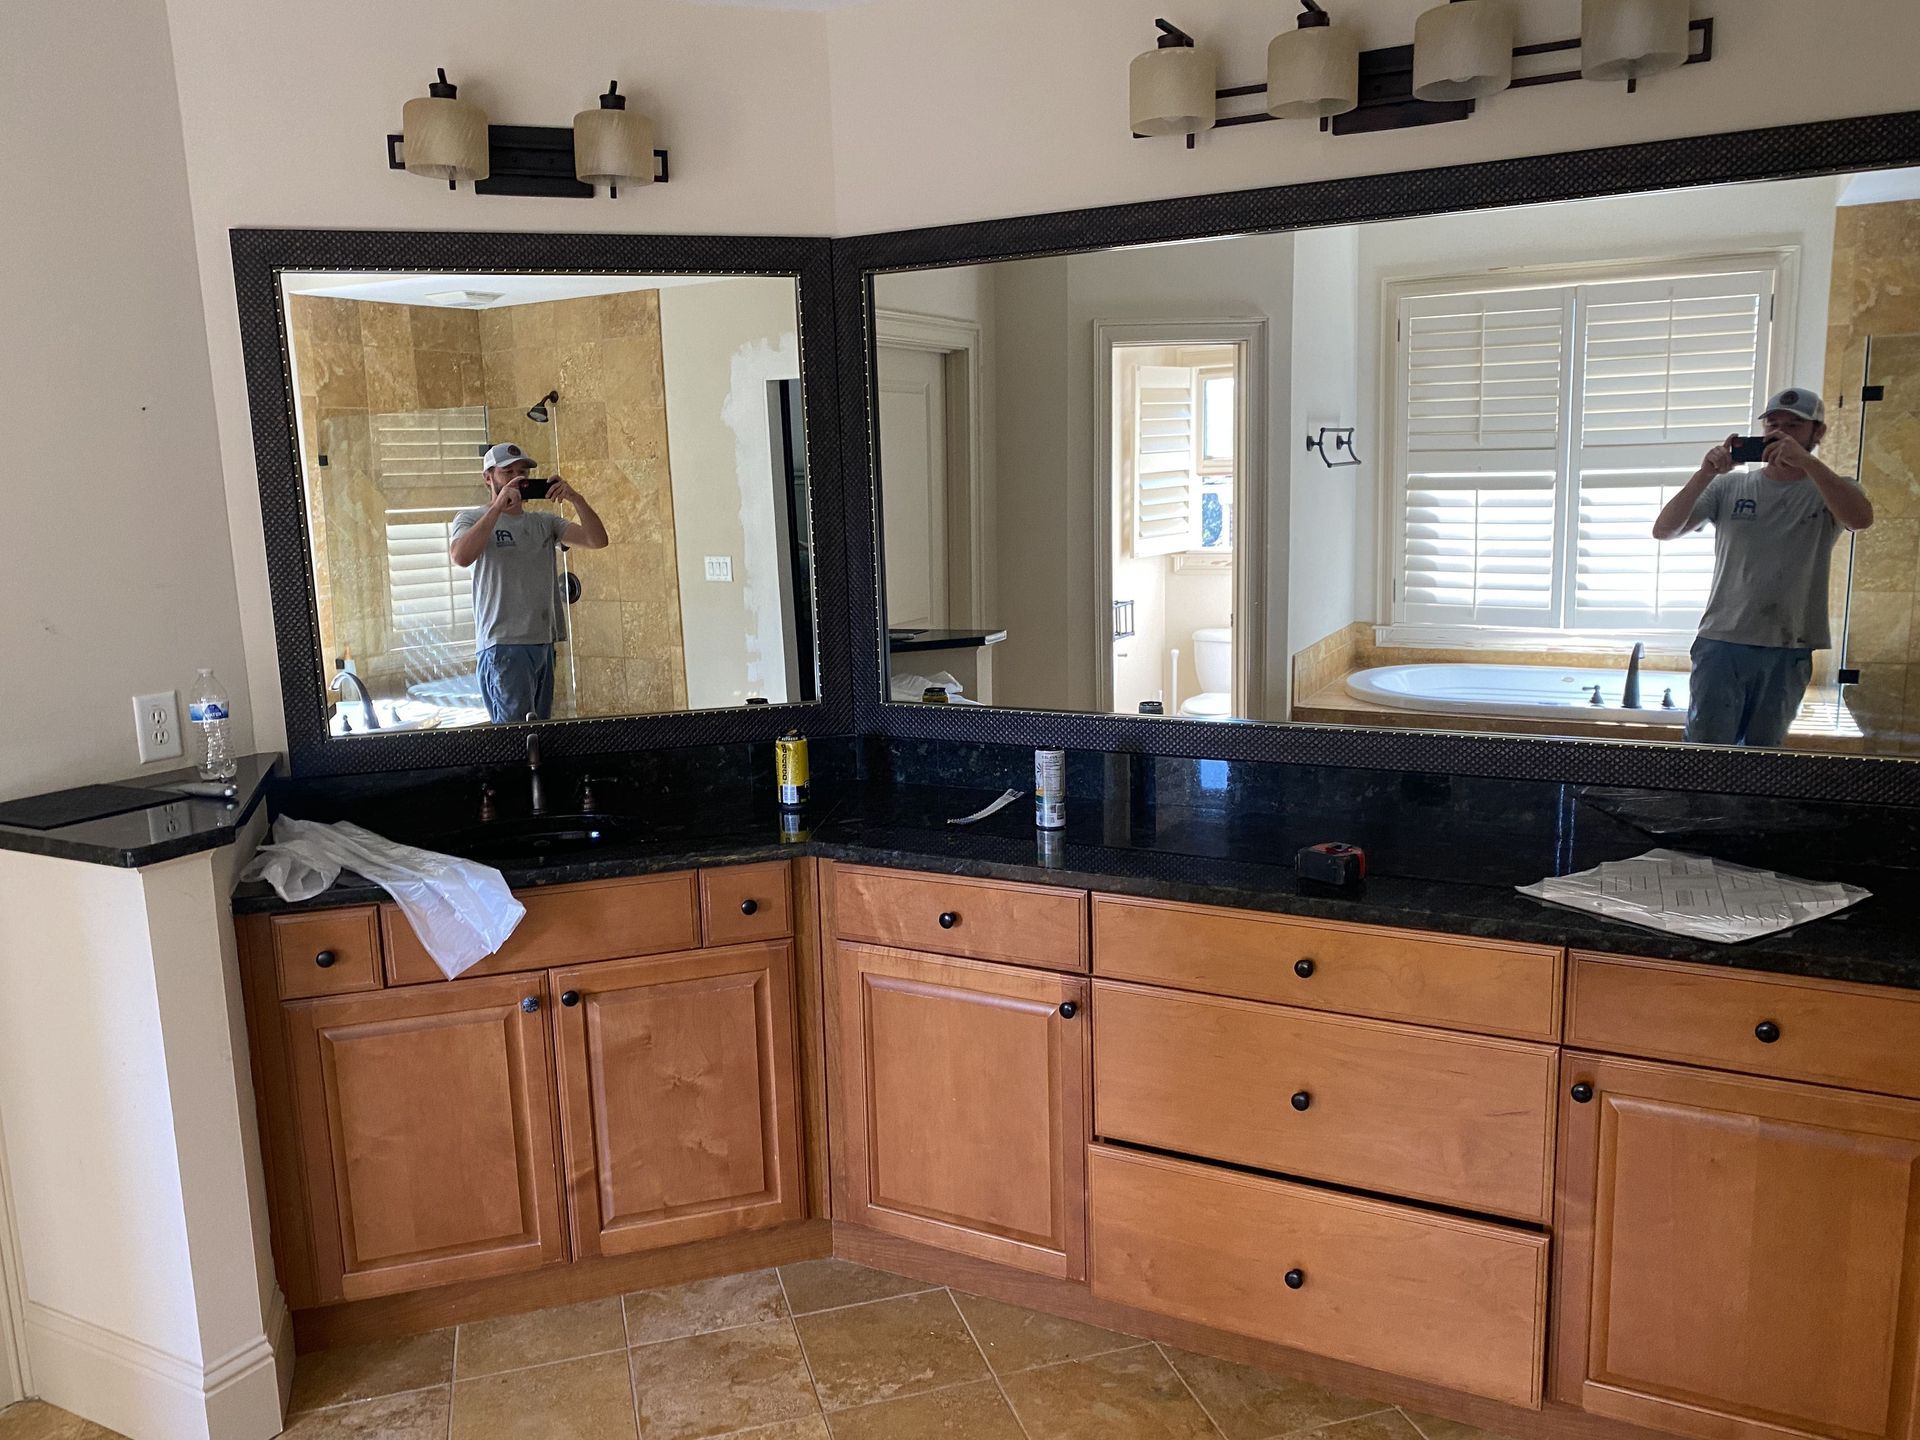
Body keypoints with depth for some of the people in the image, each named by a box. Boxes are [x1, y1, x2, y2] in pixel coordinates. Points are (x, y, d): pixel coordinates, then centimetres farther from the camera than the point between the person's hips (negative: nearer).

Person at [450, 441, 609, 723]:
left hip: (544, 643, 6)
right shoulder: (472, 518, 4)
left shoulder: (544, 521, 17)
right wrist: (498, 506, -17)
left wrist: (576, 499, -7)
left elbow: (597, 540, 7)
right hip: (503, 645, -6)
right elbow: (461, 556, -18)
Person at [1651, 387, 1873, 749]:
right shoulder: (1729, 486, 9)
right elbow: (1663, 530, -1)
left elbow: (1861, 518, -17)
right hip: (1722, 643, 0)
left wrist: (1805, 461, -23)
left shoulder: (1831, 490, 8)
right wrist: (1706, 473, -13)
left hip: (1790, 651, 1)